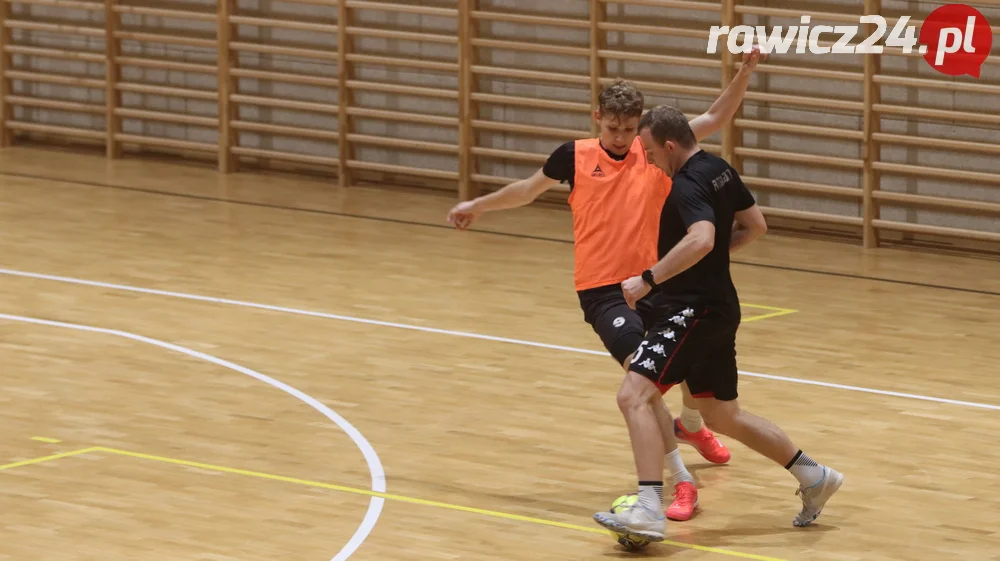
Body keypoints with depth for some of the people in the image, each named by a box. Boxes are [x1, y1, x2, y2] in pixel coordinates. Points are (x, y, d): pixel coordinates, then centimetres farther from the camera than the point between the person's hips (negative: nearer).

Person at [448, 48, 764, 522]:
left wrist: (745, 72, -13)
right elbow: (529, 189, 15)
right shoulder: (575, 156, -3)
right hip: (603, 290, -4)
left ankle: (690, 426, 56)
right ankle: (682, 482, -19)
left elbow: (714, 118, -1)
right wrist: (477, 205, 25)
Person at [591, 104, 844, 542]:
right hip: (716, 307, 10)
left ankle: (648, 511, -30)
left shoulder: (687, 186, -18)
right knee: (724, 416, 22)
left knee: (634, 395, -20)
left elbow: (701, 239, -36)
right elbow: (756, 226, 21)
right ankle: (813, 477, 31)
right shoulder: (720, 170, 11)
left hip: (692, 310, -10)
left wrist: (648, 279, -33)